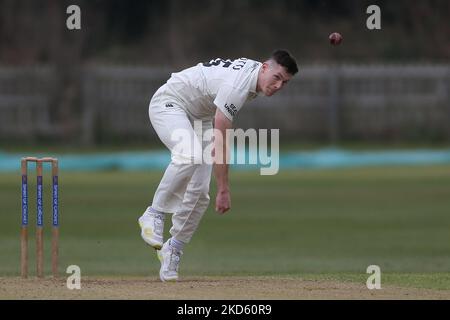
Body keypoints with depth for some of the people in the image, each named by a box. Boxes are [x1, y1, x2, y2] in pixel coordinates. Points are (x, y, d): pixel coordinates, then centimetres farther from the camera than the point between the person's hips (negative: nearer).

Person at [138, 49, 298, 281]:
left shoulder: (253, 71, -4)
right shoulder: (236, 86, -33)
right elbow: (219, 143, -33)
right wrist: (223, 191, -32)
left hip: (199, 115, 9)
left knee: (200, 193, -2)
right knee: (191, 156, -39)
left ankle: (173, 250, 10)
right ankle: (155, 214, -26)